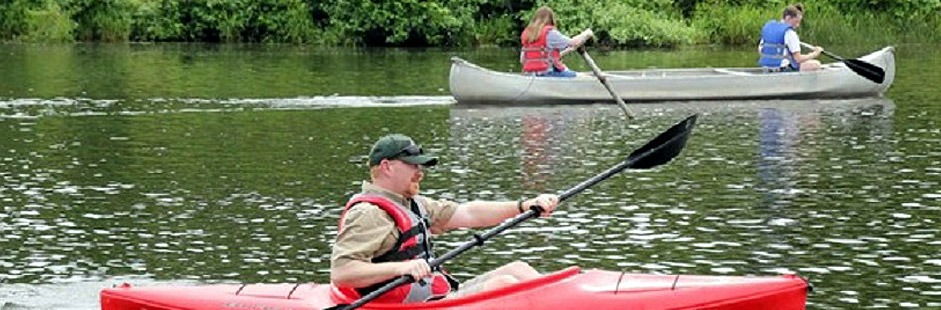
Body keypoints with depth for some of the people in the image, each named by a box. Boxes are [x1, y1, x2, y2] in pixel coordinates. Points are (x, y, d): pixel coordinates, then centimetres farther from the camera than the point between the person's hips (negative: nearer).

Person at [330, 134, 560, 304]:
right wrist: (400, 268, -35)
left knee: (518, 270, 5)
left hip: (443, 294, 10)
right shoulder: (367, 215, -14)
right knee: (505, 284, -17)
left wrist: (524, 206, 6)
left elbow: (468, 214, 15)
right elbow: (340, 273, -24)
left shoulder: (411, 204, 18)